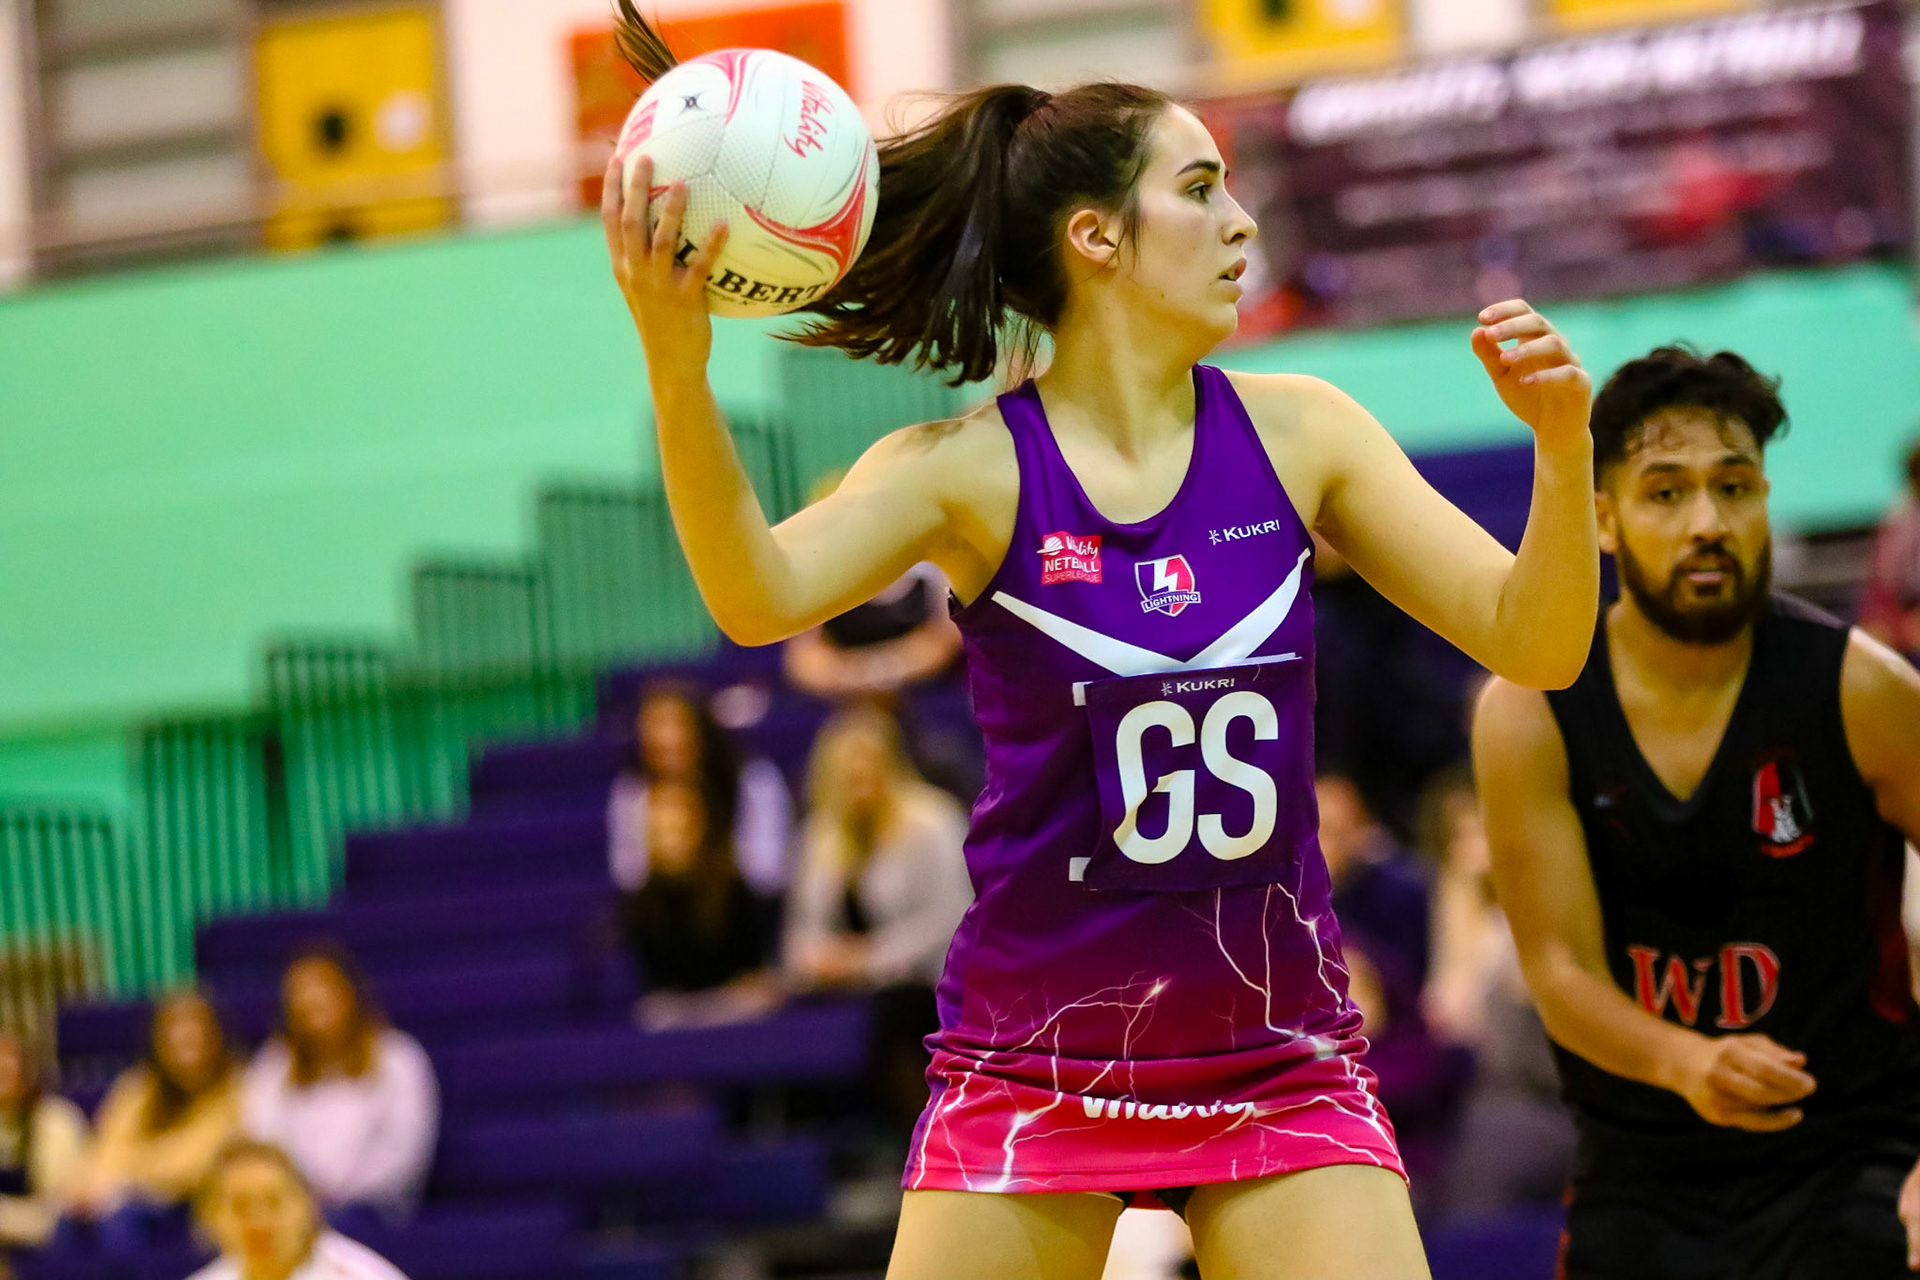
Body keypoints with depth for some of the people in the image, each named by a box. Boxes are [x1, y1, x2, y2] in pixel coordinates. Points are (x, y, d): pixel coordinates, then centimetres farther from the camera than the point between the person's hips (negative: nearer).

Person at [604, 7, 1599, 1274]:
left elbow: (1533, 643, -1)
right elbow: (760, 598, -27)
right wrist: (677, 367, -44)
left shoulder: (1296, 434, 0)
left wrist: (1562, 442, -20)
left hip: (1281, 1064, 2)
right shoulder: (970, 469, -9)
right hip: (1031, 1064, -2)